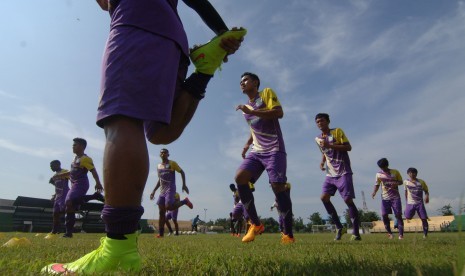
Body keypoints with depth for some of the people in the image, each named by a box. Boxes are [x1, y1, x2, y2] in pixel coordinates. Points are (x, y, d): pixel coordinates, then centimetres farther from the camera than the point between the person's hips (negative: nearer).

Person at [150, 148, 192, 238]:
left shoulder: (172, 163, -1)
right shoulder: (159, 166, 17)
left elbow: (182, 172, -1)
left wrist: (184, 185, -12)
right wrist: (154, 191, 19)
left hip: (170, 189, -6)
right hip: (162, 191, 6)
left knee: (168, 207, -24)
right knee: (161, 212, 1)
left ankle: (184, 201, 1)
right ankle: (160, 233, 4)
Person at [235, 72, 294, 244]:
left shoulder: (266, 93, 3)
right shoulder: (246, 108, 23)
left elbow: (279, 113, -14)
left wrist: (252, 112, -17)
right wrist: (248, 144, 16)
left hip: (274, 150, -6)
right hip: (256, 151, 6)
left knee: (277, 186, -15)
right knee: (239, 177, -16)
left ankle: (288, 234, -3)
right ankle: (255, 224, -8)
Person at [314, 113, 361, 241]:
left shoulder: (337, 131, -5)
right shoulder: (318, 139, 12)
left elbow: (348, 147, -14)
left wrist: (329, 145, -22)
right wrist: (322, 162, 8)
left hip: (343, 172, -6)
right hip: (330, 174, 6)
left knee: (348, 199, -11)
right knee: (324, 197, -7)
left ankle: (356, 232, 1)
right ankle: (339, 227, 7)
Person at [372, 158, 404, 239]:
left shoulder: (395, 172, 0)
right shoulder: (378, 174, 3)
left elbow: (401, 182, 7)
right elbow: (377, 184, 10)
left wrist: (396, 183, -16)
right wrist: (374, 192, -8)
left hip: (395, 197, -1)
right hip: (385, 197, 2)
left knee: (398, 215, -6)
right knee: (384, 215, -6)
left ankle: (401, 234, 2)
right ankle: (389, 232, 11)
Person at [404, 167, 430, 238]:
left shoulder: (421, 182, 0)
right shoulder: (406, 182, 3)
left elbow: (426, 191, 5)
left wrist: (427, 196, -16)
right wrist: (406, 201, 15)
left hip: (420, 203, -1)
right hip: (410, 203, 1)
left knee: (424, 219, -4)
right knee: (408, 218, -6)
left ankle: (425, 234, 8)